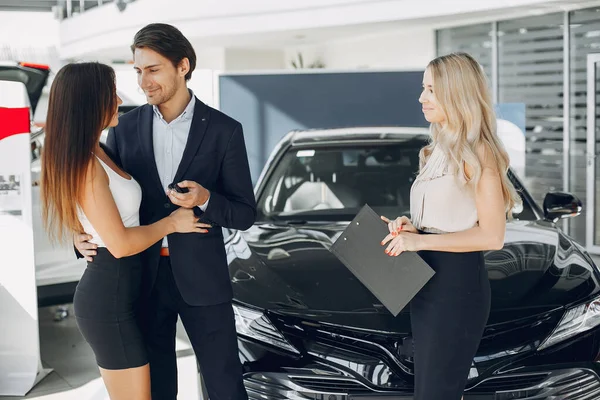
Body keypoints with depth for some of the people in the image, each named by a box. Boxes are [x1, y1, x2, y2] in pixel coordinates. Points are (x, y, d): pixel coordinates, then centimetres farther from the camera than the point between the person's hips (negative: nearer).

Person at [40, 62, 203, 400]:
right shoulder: (86, 164, -21)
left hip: (115, 290, 10)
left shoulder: (96, 154, 9)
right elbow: (121, 244, -22)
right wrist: (171, 223, -9)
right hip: (110, 297, -10)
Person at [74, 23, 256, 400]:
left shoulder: (224, 130, -6)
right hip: (142, 276, 3)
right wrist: (83, 235, -8)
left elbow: (245, 214, -4)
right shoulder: (126, 127, 2)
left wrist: (205, 199, -23)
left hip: (201, 277, -2)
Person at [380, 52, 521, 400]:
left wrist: (420, 241, -18)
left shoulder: (477, 153, -13)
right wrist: (409, 227, 3)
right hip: (427, 280, 9)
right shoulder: (439, 149, 15)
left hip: (459, 283, -9)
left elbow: (492, 236, -18)